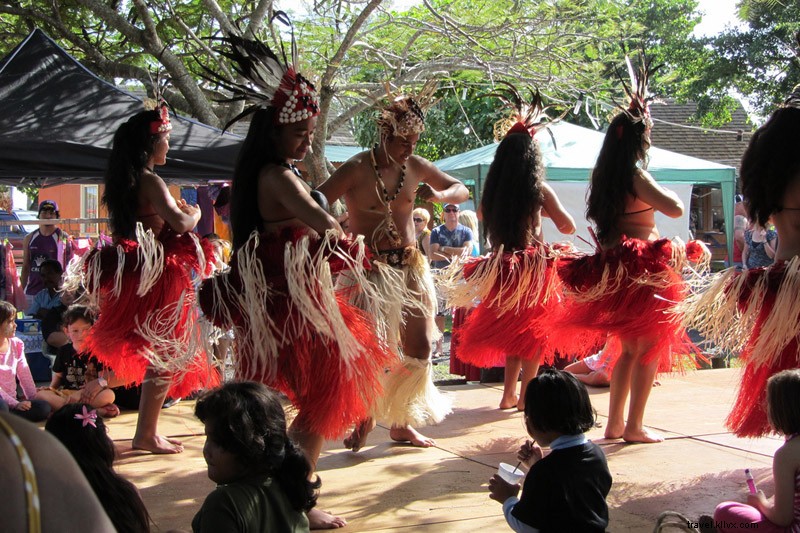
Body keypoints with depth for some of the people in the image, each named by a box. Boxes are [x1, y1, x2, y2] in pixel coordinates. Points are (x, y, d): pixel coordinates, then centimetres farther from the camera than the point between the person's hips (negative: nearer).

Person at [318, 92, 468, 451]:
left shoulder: (415, 167, 5)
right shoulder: (357, 169, -11)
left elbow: (462, 191, 15)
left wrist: (438, 196, -6)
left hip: (410, 267, 6)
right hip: (369, 270, -6)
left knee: (419, 347, 6)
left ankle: (401, 422, 23)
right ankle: (365, 417, 17)